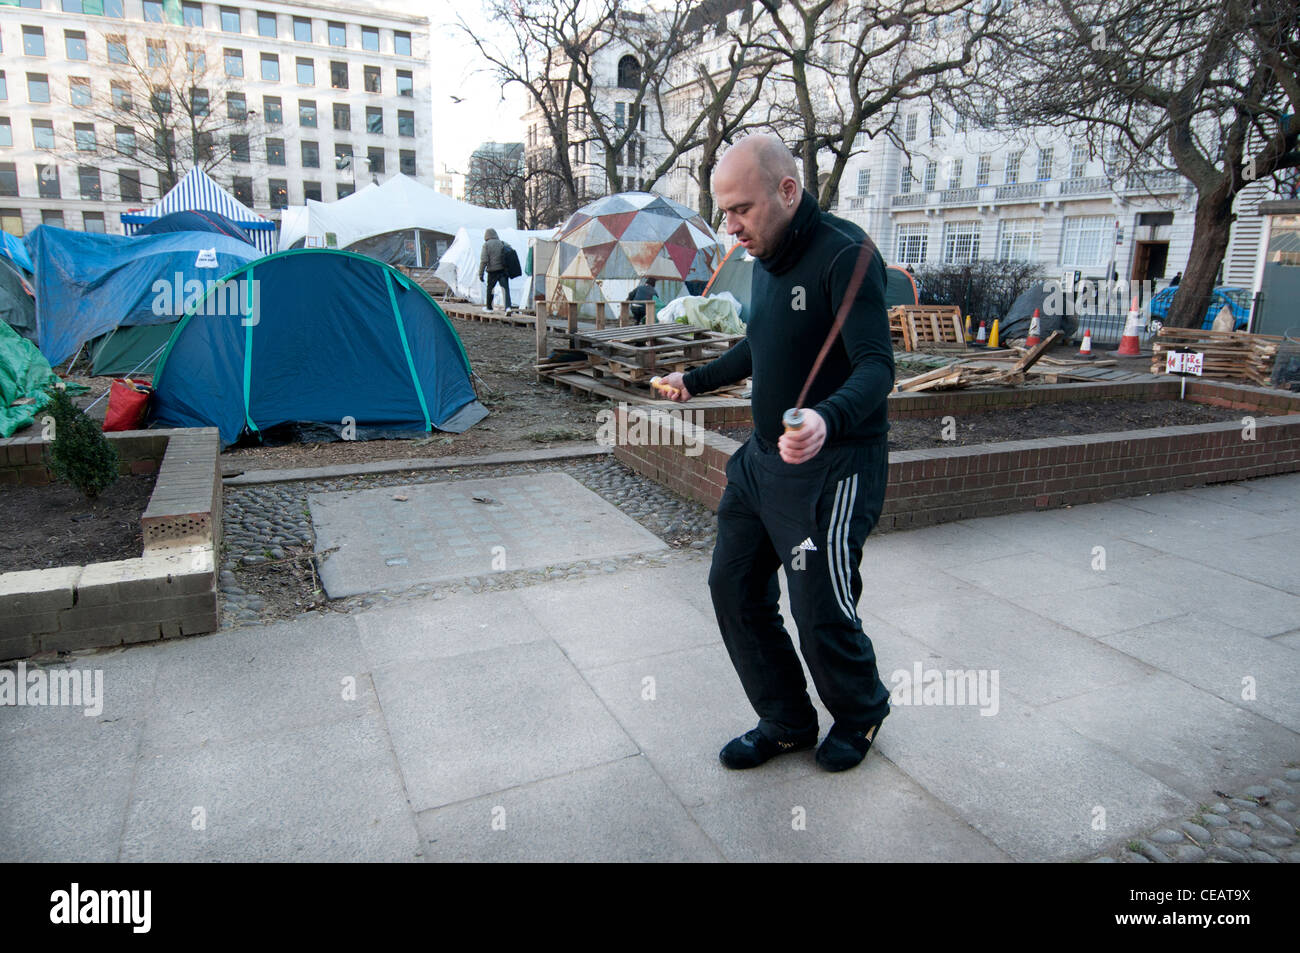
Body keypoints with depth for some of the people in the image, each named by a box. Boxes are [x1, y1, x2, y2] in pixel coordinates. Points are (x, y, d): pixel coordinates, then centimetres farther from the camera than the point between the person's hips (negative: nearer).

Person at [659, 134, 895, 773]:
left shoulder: (845, 254, -19)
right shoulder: (768, 262, 9)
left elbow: (877, 367, -28)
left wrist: (827, 420, -48)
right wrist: (695, 381, 35)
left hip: (830, 469, -9)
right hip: (762, 458, 9)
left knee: (820, 613, -1)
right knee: (733, 588, 10)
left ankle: (861, 712, 33)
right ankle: (786, 722, 29)